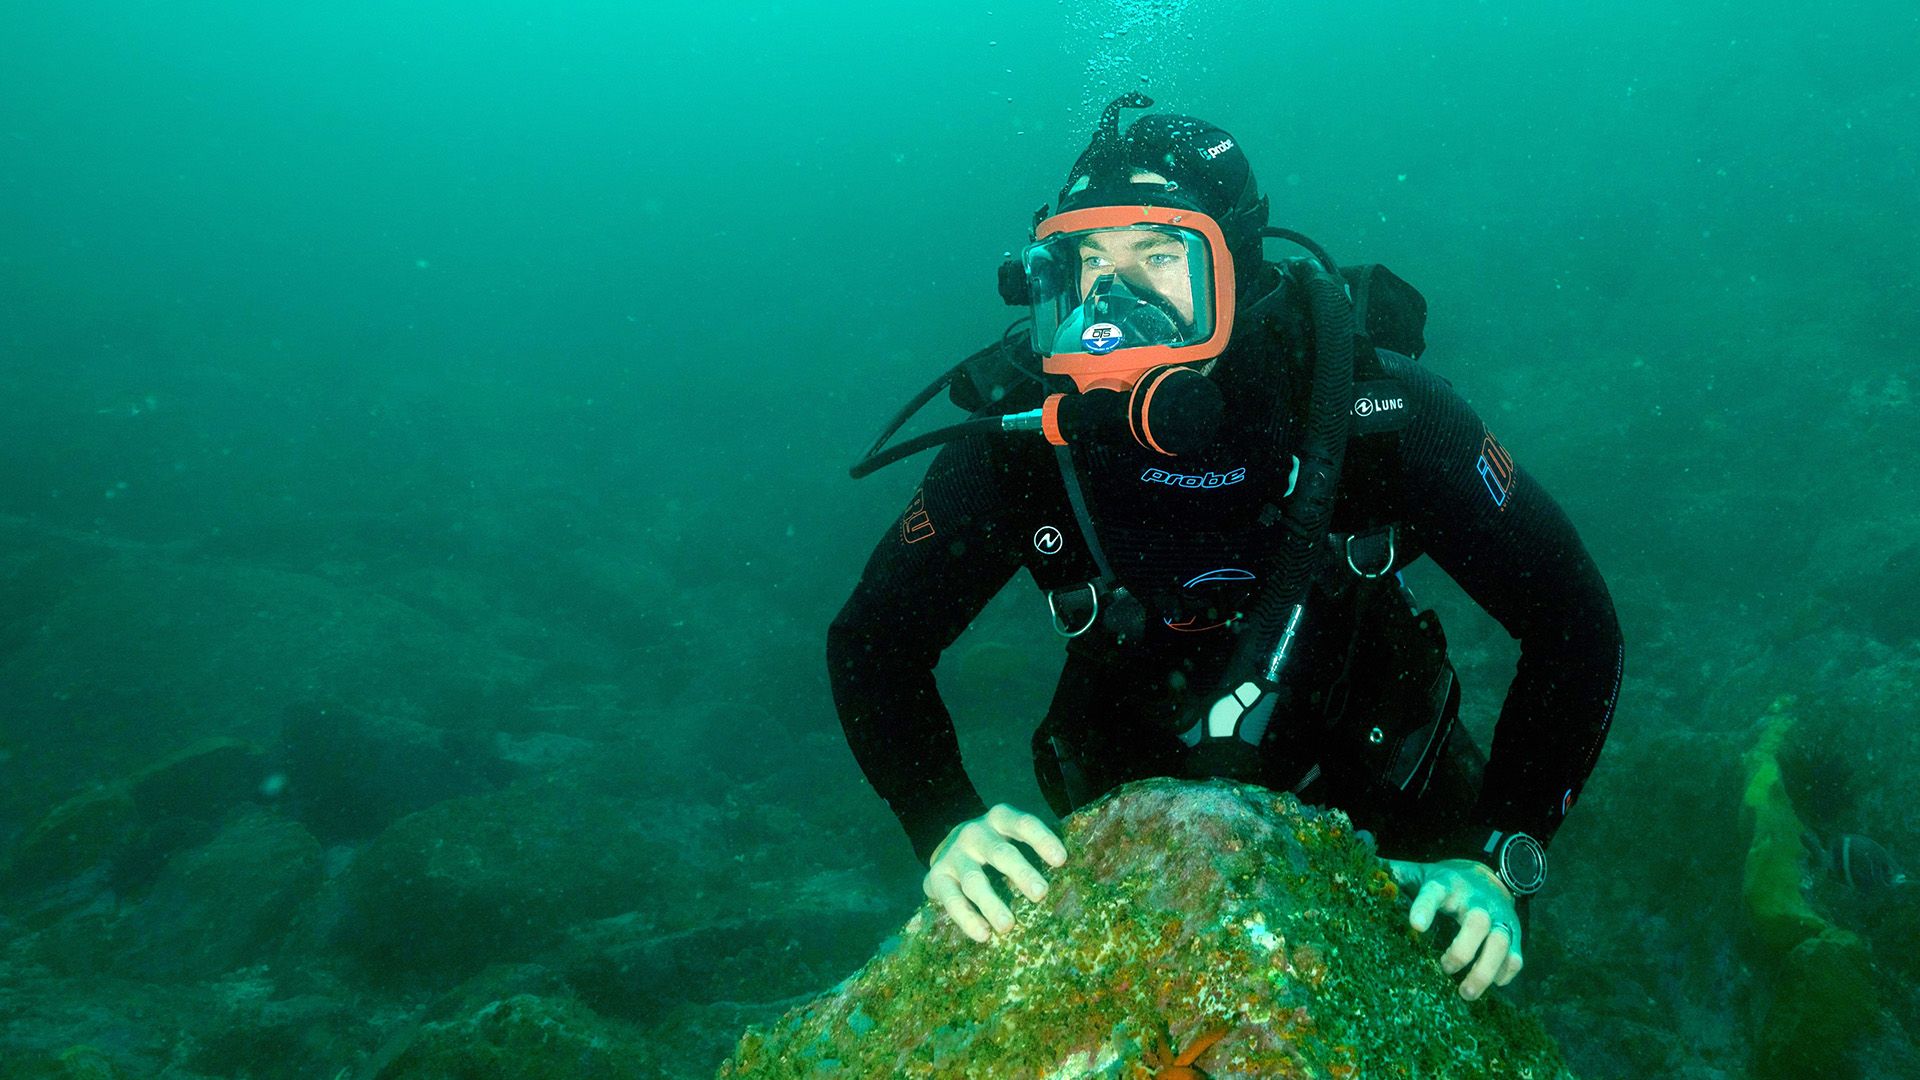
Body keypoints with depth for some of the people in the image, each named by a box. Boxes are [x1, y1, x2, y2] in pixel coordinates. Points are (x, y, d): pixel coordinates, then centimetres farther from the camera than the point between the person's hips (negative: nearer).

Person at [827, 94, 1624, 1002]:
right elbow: (870, 642, -13)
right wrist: (947, 828, -30)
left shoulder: (1372, 408, -24)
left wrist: (1499, 863, -28)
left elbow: (1571, 618, -18)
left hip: (1376, 818, 0)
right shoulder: (1029, 437, -21)